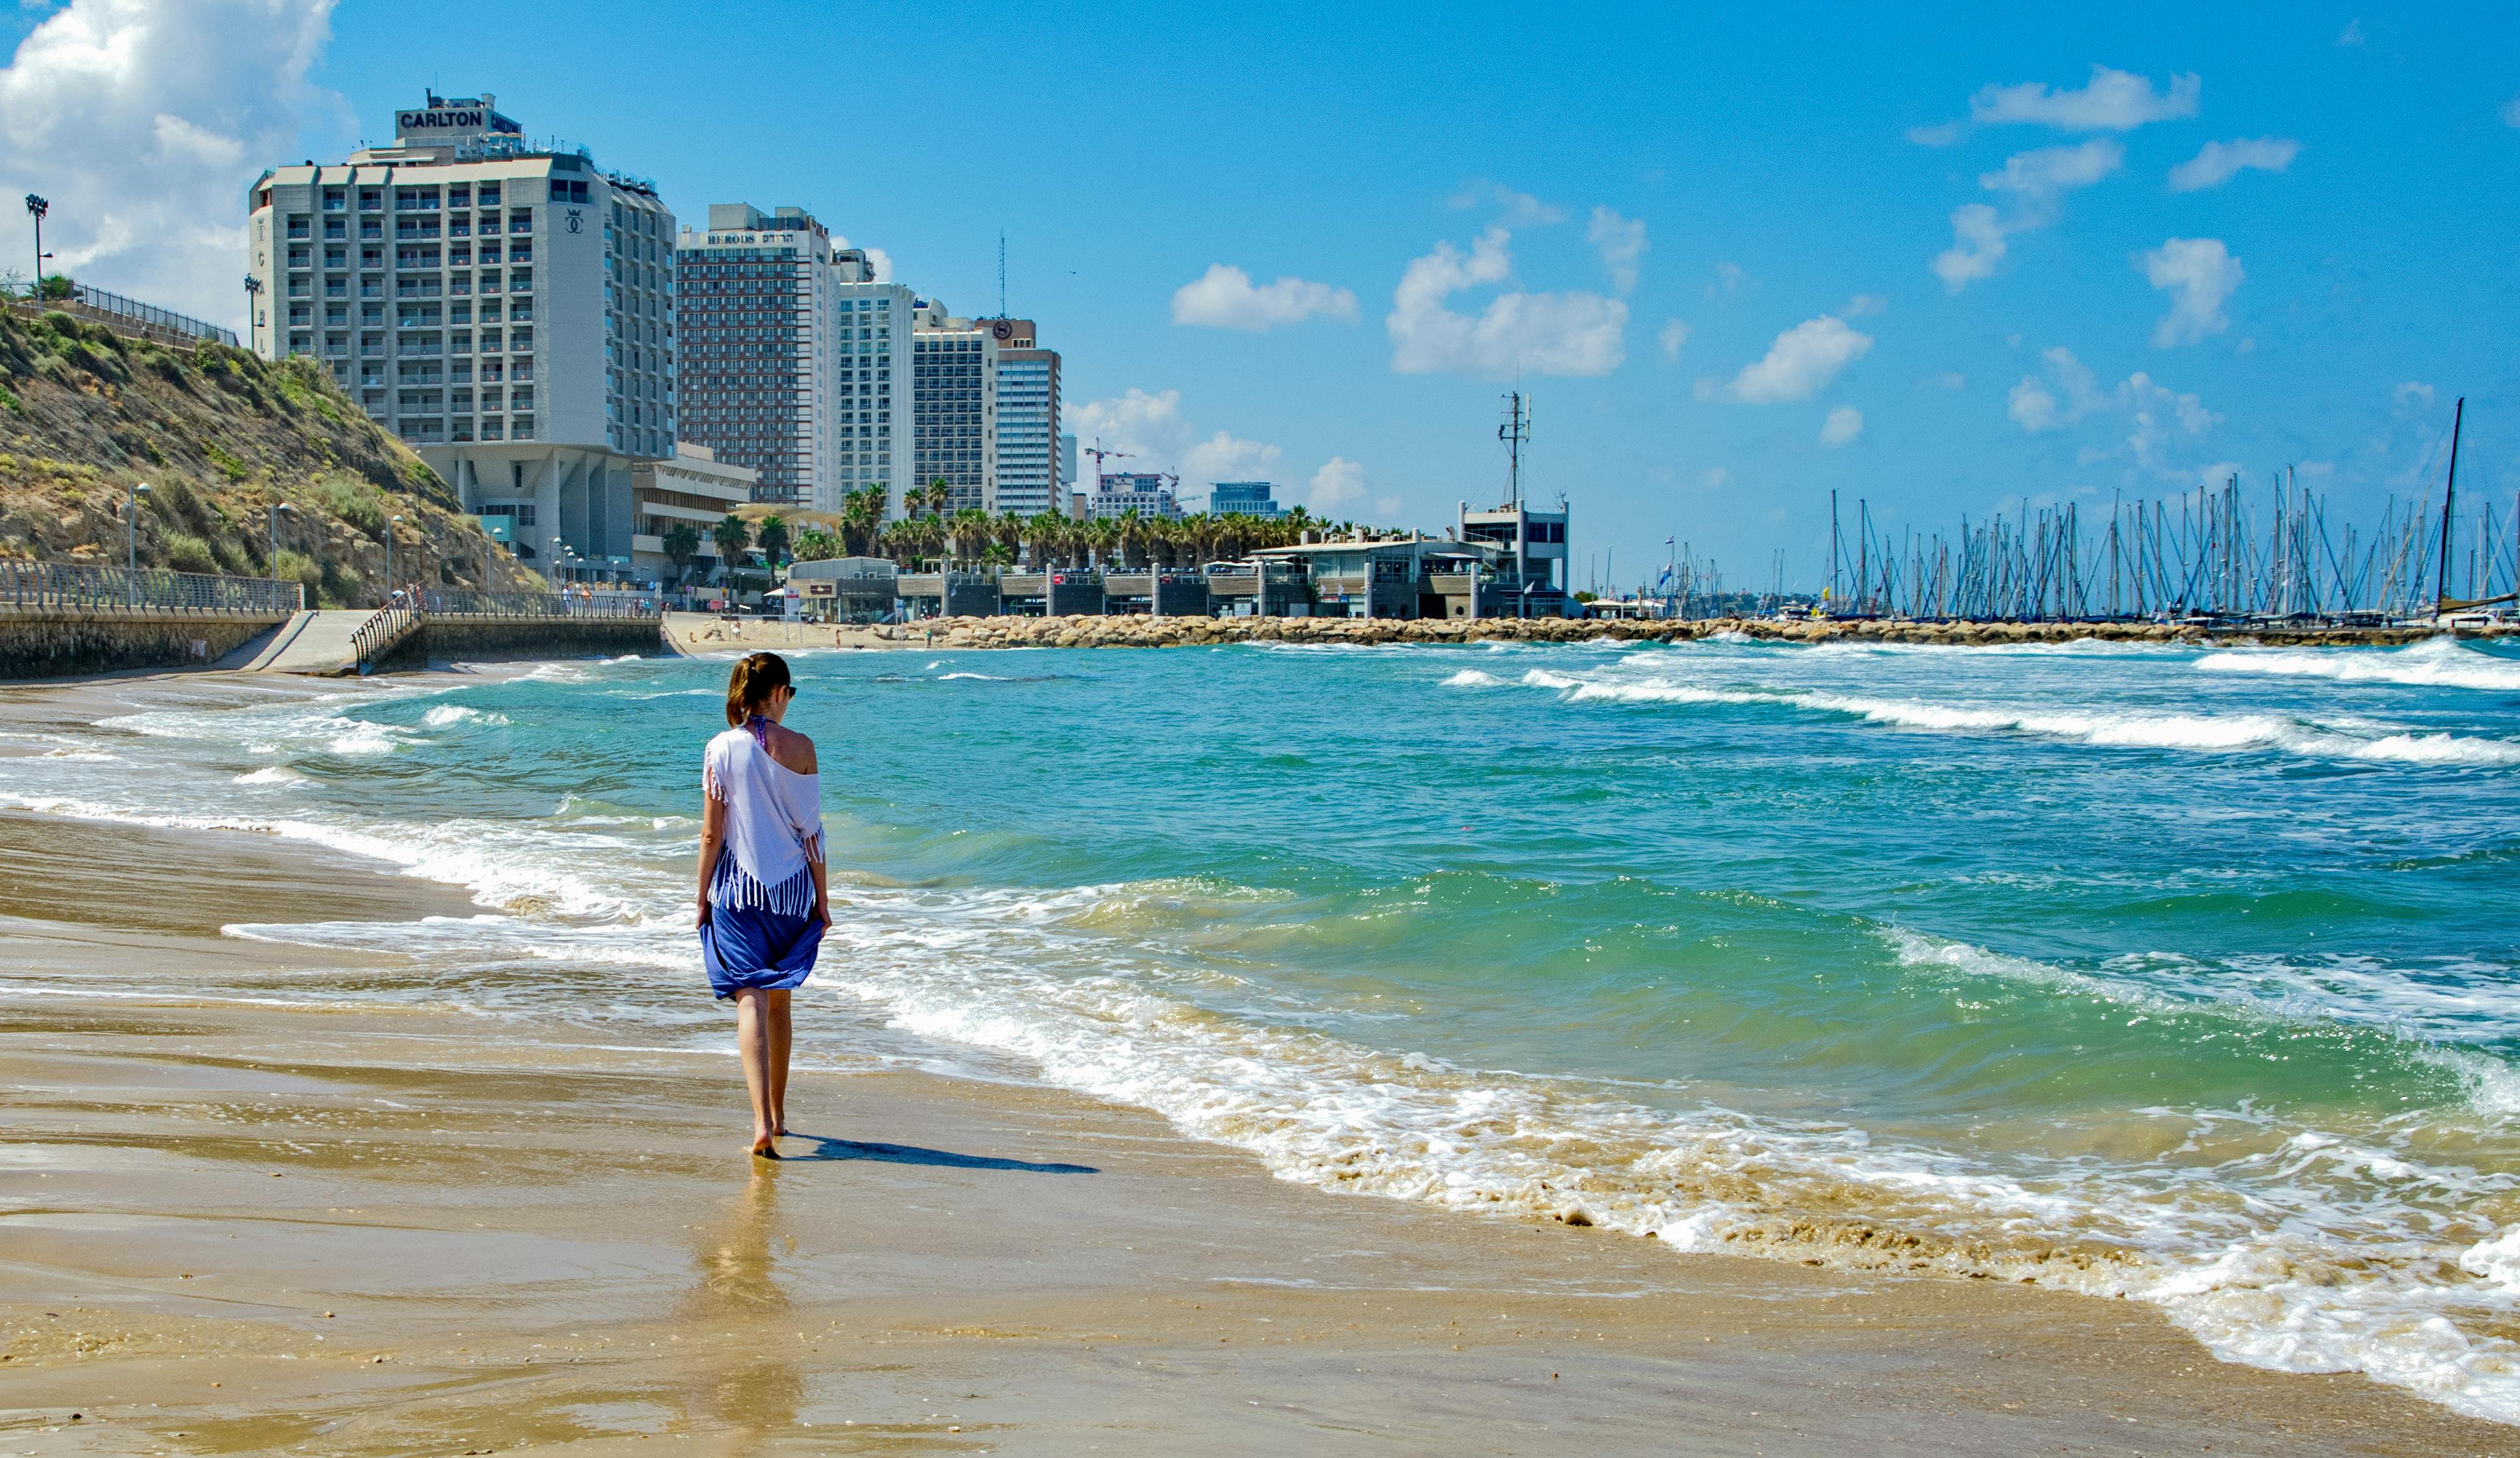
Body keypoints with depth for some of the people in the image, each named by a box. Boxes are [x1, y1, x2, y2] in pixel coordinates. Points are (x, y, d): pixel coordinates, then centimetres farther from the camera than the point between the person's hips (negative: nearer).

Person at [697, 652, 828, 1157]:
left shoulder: (721, 749, -6)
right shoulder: (800, 748, -4)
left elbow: (712, 832, -4)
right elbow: (811, 830, -1)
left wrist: (703, 896, 6)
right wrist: (821, 897, 8)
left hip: (737, 889, -2)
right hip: (791, 888, 2)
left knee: (751, 1001, -6)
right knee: (779, 1002, 17)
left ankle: (762, 1122, -20)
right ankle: (777, 1115, 28)